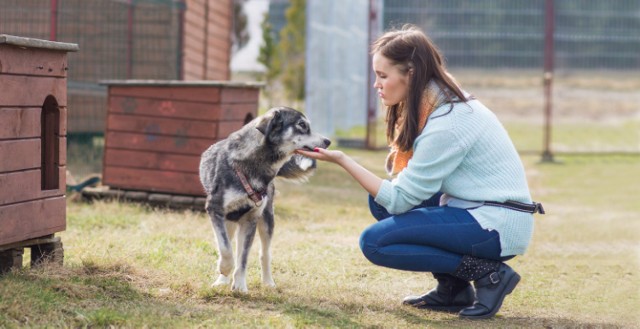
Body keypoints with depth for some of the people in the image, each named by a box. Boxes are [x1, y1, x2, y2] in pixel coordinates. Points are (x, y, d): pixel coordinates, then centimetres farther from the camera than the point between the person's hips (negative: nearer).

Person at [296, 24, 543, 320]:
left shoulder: (446, 124, -23)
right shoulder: (435, 101, 5)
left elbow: (400, 199, -18)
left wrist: (342, 160, -16)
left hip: (498, 226, -9)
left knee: (375, 242, -13)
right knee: (379, 200, 8)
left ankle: (487, 274, -9)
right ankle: (453, 288, 9)